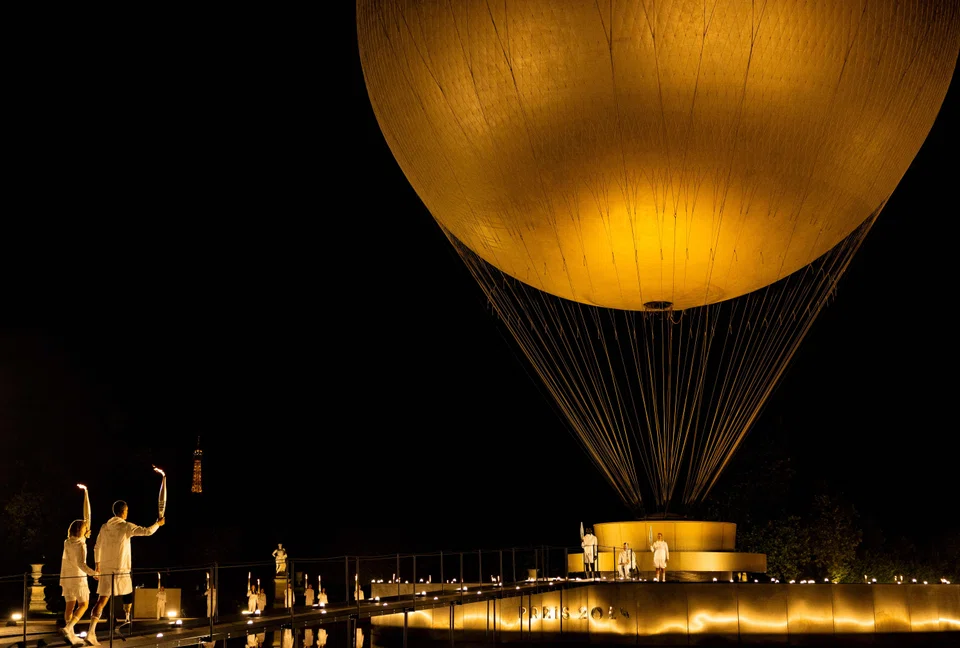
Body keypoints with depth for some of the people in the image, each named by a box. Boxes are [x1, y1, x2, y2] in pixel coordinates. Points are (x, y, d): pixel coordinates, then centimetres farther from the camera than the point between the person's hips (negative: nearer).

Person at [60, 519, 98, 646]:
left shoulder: (67, 543, 6)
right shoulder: (80, 545, -15)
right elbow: (81, 564, -23)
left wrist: (85, 535, 24)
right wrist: (93, 573, -18)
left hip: (66, 578, 7)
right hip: (77, 577, -7)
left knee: (70, 606, 9)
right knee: (83, 604, 2)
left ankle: (71, 636, 9)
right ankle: (68, 628, -15)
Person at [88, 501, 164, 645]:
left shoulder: (104, 527, 7)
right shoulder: (126, 527, -7)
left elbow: (97, 547, 13)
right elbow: (148, 531, -9)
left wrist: (98, 563, 25)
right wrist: (158, 523, 9)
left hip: (106, 569, 4)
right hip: (121, 569, -4)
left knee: (102, 600, -2)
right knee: (128, 595, 22)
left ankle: (91, 631, -15)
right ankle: (127, 620, 33)